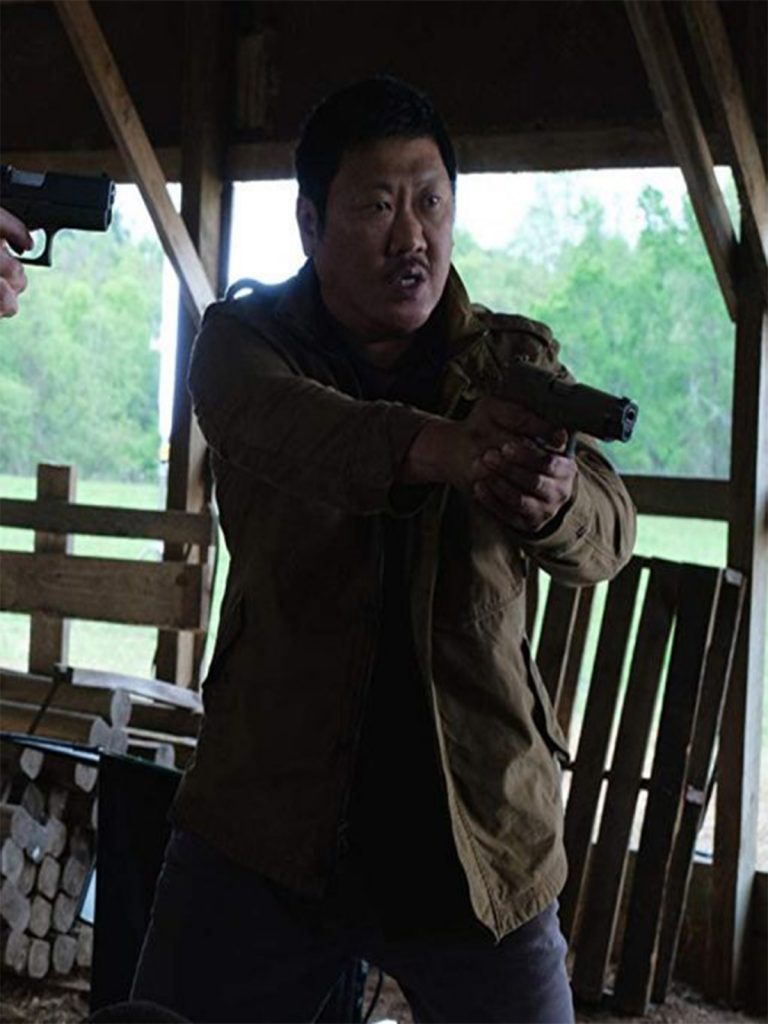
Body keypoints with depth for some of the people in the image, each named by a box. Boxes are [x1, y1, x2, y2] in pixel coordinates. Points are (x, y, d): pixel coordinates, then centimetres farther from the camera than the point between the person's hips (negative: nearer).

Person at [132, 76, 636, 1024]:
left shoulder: (517, 358, 4)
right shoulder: (245, 337, 0)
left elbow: (608, 528, -13)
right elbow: (280, 423, -24)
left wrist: (550, 501, -38)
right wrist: (442, 447, -45)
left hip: (479, 827, 1)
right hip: (264, 814, 0)